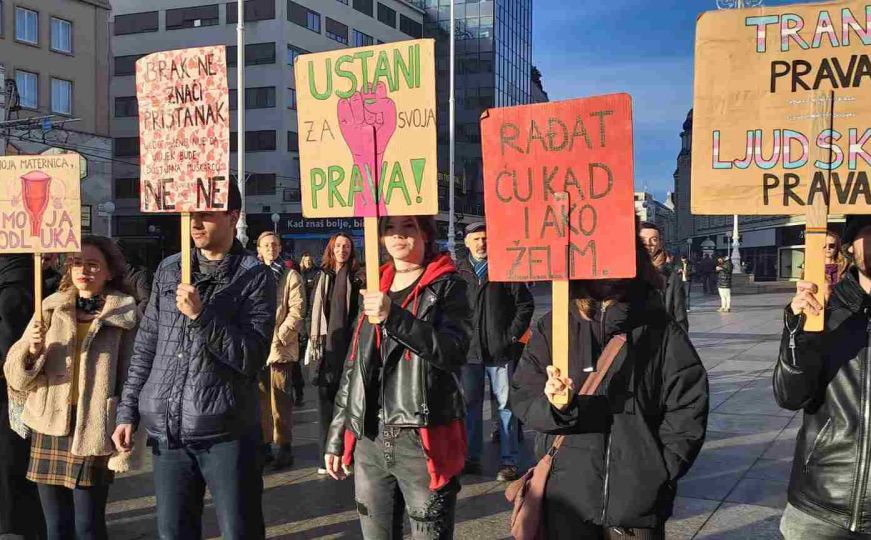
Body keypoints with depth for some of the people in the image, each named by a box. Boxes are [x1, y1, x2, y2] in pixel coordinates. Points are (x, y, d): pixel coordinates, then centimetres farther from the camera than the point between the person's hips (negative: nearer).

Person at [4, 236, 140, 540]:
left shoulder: (125, 315, -4)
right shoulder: (51, 308, 7)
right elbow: (16, 375, 6)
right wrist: (31, 351, -16)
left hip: (93, 431, -4)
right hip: (49, 429, 4)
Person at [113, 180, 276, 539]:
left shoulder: (255, 277, -5)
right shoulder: (169, 271, 10)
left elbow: (251, 358, -11)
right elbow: (146, 347, 14)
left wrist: (201, 316, -19)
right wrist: (128, 412, 10)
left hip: (226, 432, -4)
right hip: (166, 431, 4)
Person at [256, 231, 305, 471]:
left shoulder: (291, 276, 4)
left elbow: (297, 310, -5)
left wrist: (279, 336, -12)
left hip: (280, 348, -4)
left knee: (280, 399, -5)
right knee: (260, 398, 8)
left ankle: (284, 447, 1)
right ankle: (264, 443, 17)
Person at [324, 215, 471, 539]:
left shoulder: (447, 286, 0)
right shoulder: (374, 288, 16)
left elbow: (454, 352, -16)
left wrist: (394, 317, -24)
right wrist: (337, 437, 17)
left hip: (423, 440, -5)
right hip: (369, 440, 5)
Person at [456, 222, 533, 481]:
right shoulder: (458, 272, 5)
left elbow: (526, 304, 2)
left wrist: (512, 334, -4)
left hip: (500, 350, -2)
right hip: (469, 350, 3)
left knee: (506, 405, 2)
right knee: (471, 404, 11)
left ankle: (509, 461, 8)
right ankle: (472, 457, 22)